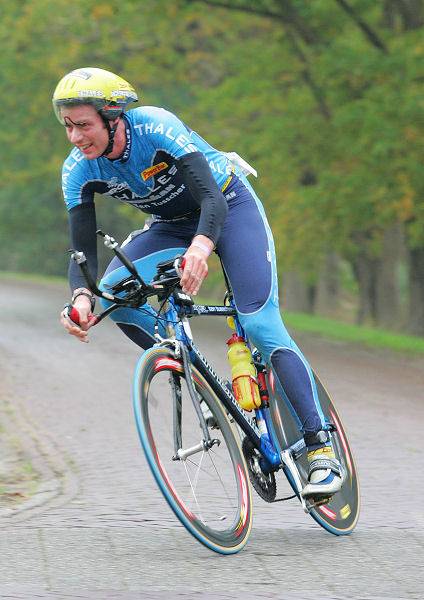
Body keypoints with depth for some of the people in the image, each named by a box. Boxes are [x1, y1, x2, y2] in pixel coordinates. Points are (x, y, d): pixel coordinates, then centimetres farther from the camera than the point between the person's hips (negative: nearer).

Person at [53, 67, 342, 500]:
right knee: (112, 293, -21)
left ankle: (322, 452, -17)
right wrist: (81, 297, -42)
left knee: (260, 325, -19)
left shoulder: (157, 128, -33)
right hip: (173, 225, 5)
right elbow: (82, 249, -20)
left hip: (229, 208, -5)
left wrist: (201, 247, -62)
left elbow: (213, 201, -41)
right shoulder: (78, 170, -18)